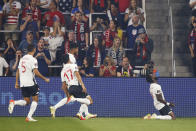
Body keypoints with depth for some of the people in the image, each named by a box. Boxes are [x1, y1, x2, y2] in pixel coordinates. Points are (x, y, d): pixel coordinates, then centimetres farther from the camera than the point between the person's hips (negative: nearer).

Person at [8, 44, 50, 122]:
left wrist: (16, 83, 19)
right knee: (35, 100, 7)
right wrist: (45, 79, -6)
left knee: (26, 101, 12)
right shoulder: (33, 59, -9)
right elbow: (36, 72, -16)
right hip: (31, 83, -6)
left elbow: (18, 71, 14)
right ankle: (29, 117, -3)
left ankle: (13, 102, -13)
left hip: (22, 84, 6)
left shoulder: (22, 59, 12)